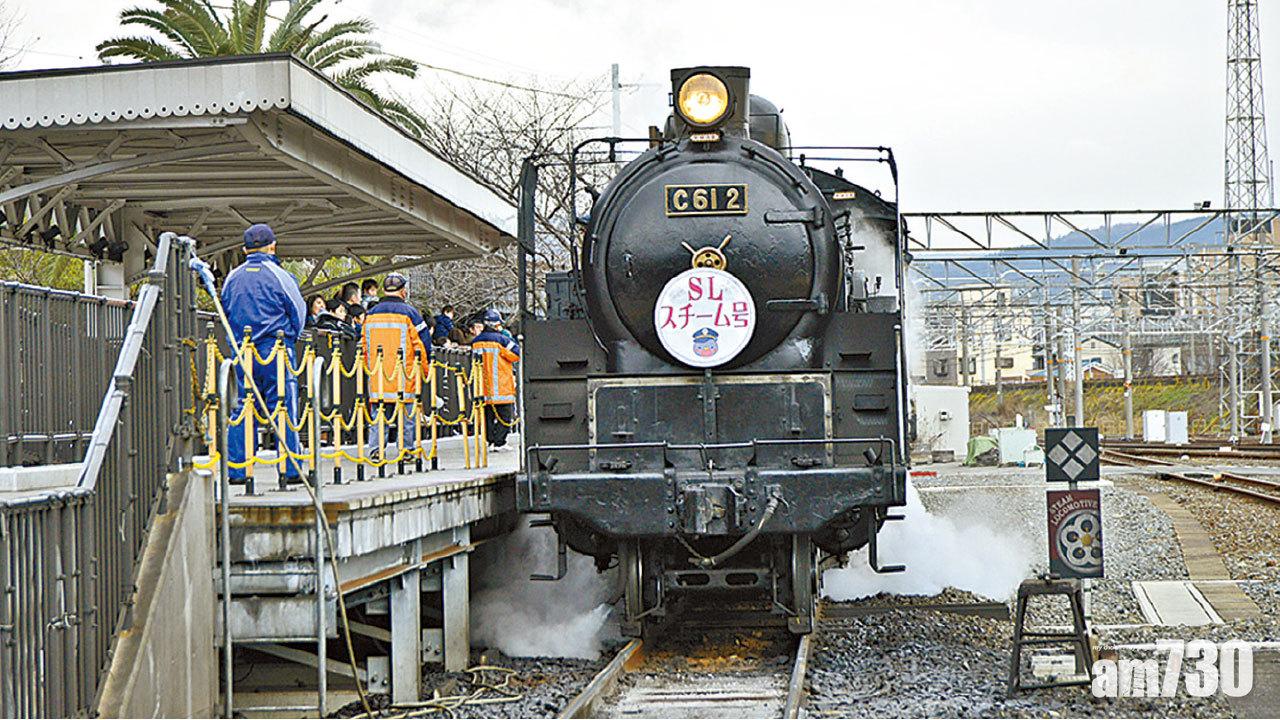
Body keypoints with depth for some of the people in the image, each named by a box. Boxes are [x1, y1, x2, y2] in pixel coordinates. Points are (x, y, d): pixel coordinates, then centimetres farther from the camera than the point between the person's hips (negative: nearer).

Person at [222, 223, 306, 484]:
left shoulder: (233, 278, 8)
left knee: (241, 409, 8)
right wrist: (290, 338, 16)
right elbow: (298, 312, 0)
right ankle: (291, 470, -2)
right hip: (276, 353, -4)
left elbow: (225, 312, 16)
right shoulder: (279, 276, -5)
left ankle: (236, 470, 5)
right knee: (283, 408, -1)